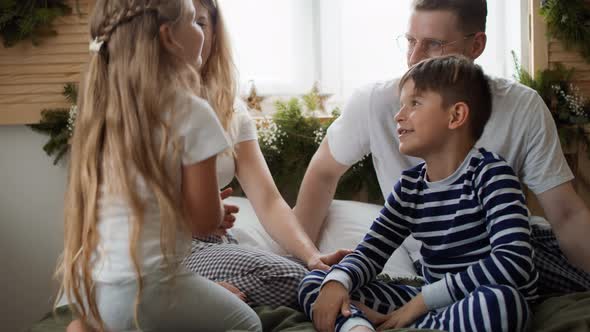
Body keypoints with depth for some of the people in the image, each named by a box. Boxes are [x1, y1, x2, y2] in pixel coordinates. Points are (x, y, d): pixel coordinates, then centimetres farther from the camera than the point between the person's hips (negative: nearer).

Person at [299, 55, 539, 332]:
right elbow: (371, 250, 10)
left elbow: (513, 261, -26)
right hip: (434, 304, 6)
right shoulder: (409, 186, 6)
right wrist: (337, 282, -14)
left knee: (500, 301, -44)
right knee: (313, 283, -3)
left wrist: (424, 298, -25)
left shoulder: (489, 174, -13)